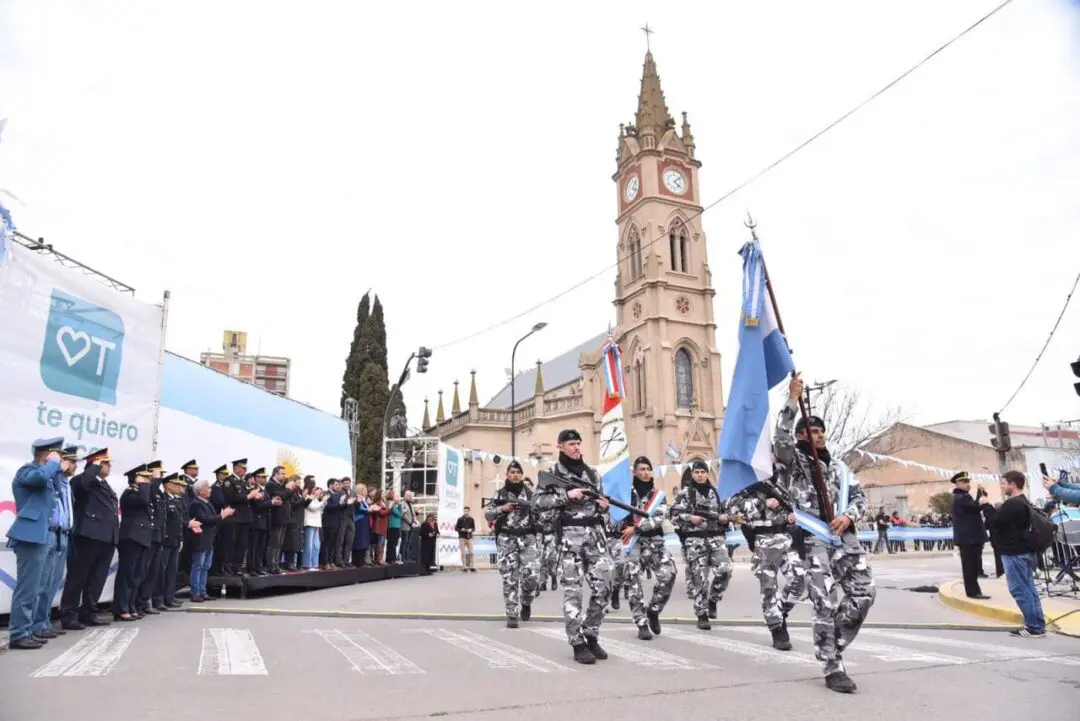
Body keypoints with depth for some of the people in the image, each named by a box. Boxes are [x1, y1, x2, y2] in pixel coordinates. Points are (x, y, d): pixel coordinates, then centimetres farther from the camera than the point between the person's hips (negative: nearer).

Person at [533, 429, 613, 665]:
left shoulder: (592, 473, 15)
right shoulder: (552, 473, 1)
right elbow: (537, 501, -9)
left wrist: (604, 506, -1)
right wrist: (566, 496, -16)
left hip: (595, 534, 4)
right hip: (569, 535, -4)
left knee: (603, 585, 0)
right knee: (573, 590, -3)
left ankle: (591, 634, 17)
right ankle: (578, 644, 6)